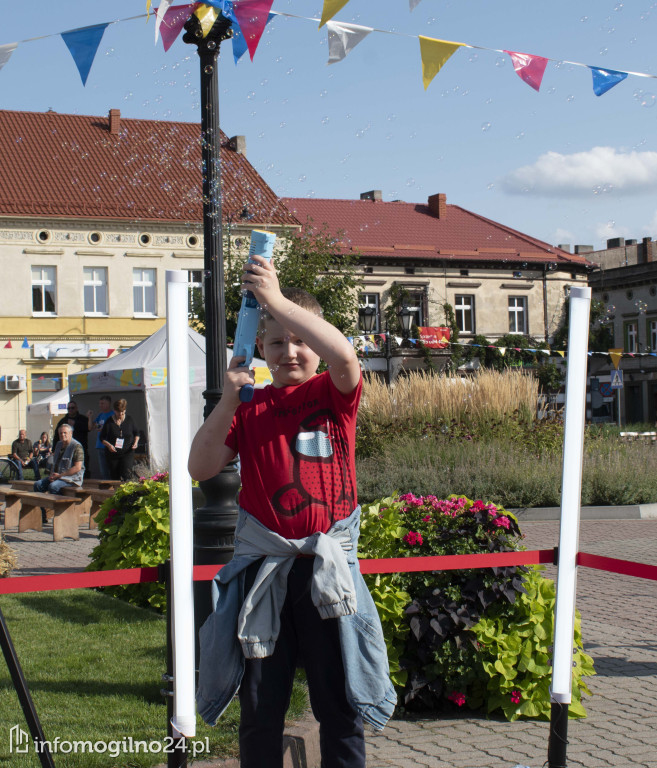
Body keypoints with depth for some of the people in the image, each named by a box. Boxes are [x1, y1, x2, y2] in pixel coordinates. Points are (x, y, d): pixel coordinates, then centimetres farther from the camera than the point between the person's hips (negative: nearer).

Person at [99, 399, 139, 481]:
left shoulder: (129, 420, 3)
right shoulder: (109, 422, -3)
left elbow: (136, 433, 16)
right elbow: (102, 438, 2)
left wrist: (136, 442, -3)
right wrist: (108, 445, -16)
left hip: (127, 453, 0)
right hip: (113, 454, 0)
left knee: (126, 474, -17)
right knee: (114, 477, 5)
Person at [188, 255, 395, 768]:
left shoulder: (336, 394, 2)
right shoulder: (250, 408, 8)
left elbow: (343, 355, -22)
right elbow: (201, 468, -1)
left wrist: (277, 299, -25)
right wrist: (228, 403, -13)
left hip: (328, 568, -2)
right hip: (264, 567, 2)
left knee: (341, 705, 6)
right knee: (261, 707, 10)